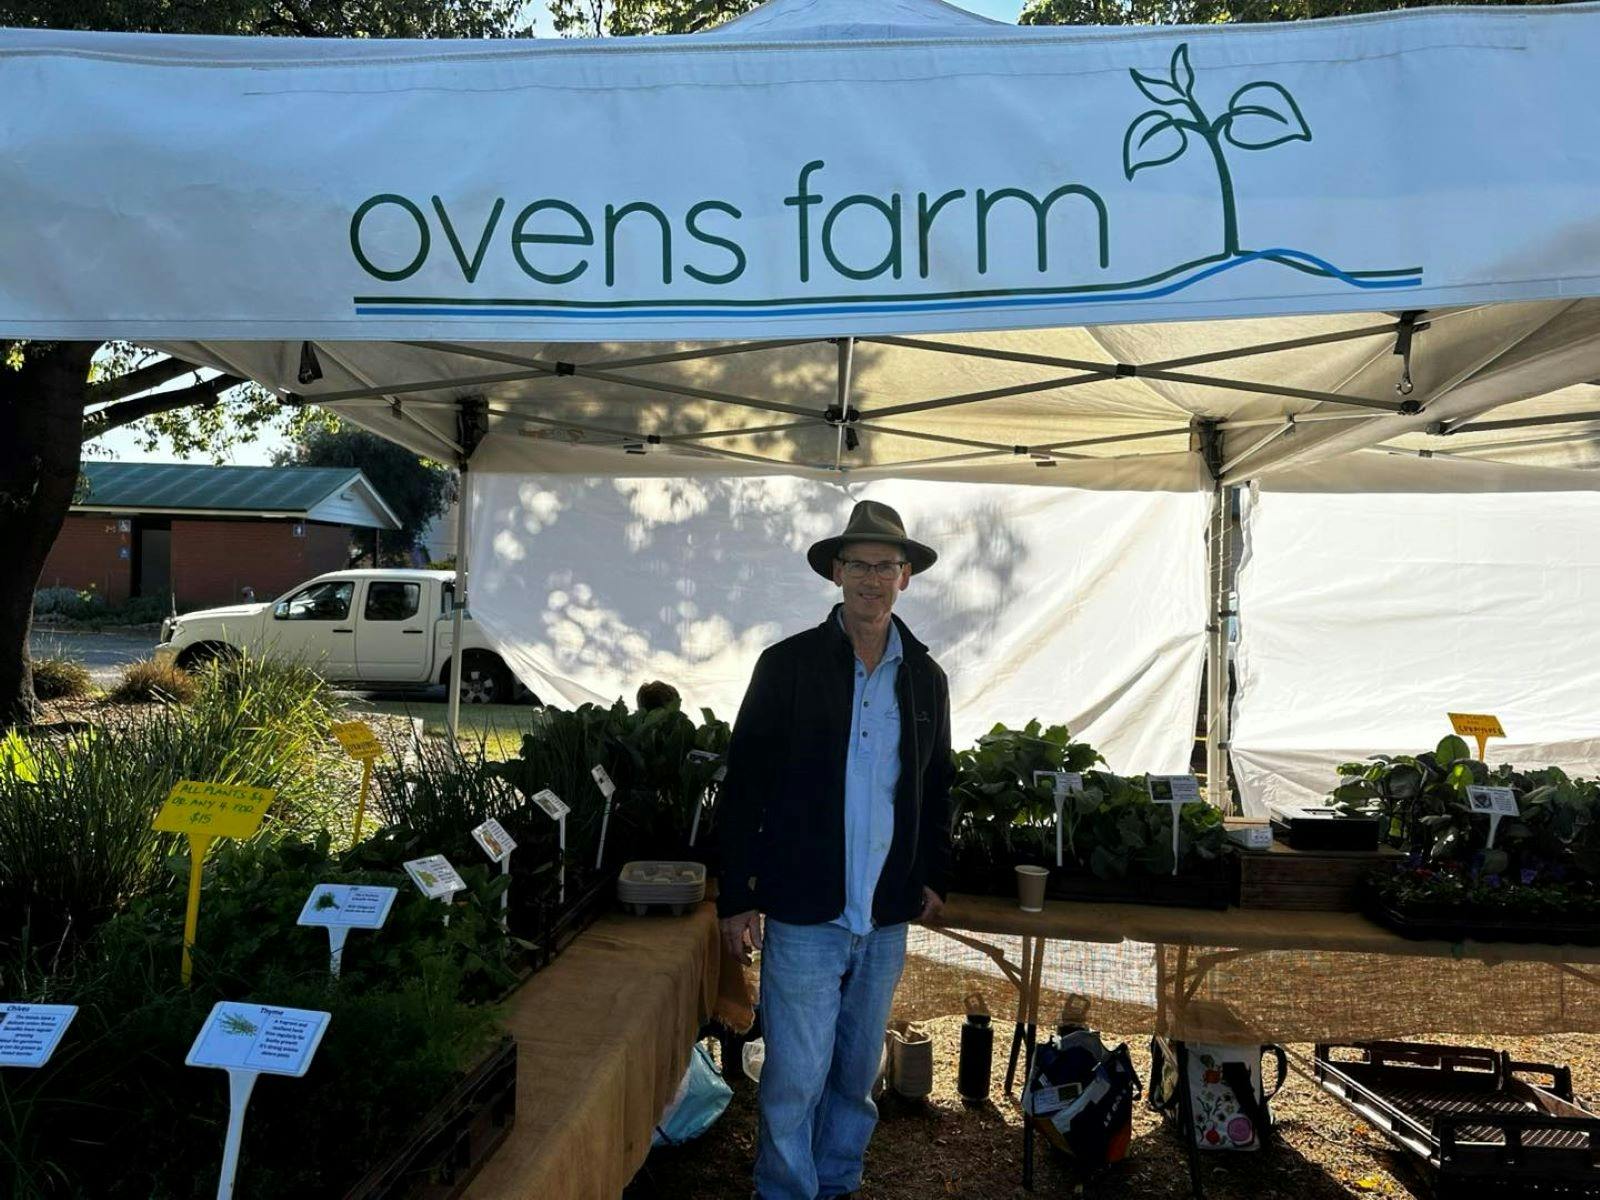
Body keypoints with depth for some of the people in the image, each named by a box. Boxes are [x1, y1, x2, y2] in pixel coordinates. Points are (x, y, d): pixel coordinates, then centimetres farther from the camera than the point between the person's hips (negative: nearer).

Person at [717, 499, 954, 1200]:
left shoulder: (925, 678, 7)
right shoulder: (787, 665, -5)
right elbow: (742, 786, -5)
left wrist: (934, 876, 12)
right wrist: (736, 898, -7)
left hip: (886, 918, 4)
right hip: (804, 912, -4)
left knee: (857, 1073, 16)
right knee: (795, 1075, 1)